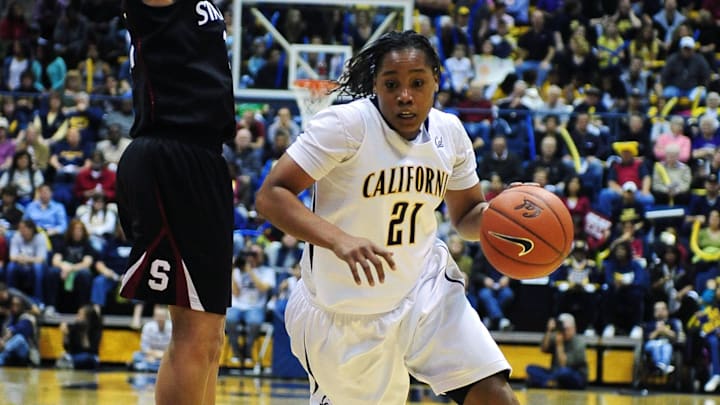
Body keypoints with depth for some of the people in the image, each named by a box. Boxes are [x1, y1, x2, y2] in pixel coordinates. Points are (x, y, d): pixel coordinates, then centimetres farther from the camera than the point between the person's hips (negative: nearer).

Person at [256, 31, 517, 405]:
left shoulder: (449, 132, -1)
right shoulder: (346, 124, -19)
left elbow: (466, 215, 14)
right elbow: (270, 196, -24)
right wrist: (339, 240, -39)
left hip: (423, 289, 4)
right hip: (345, 309, -4)